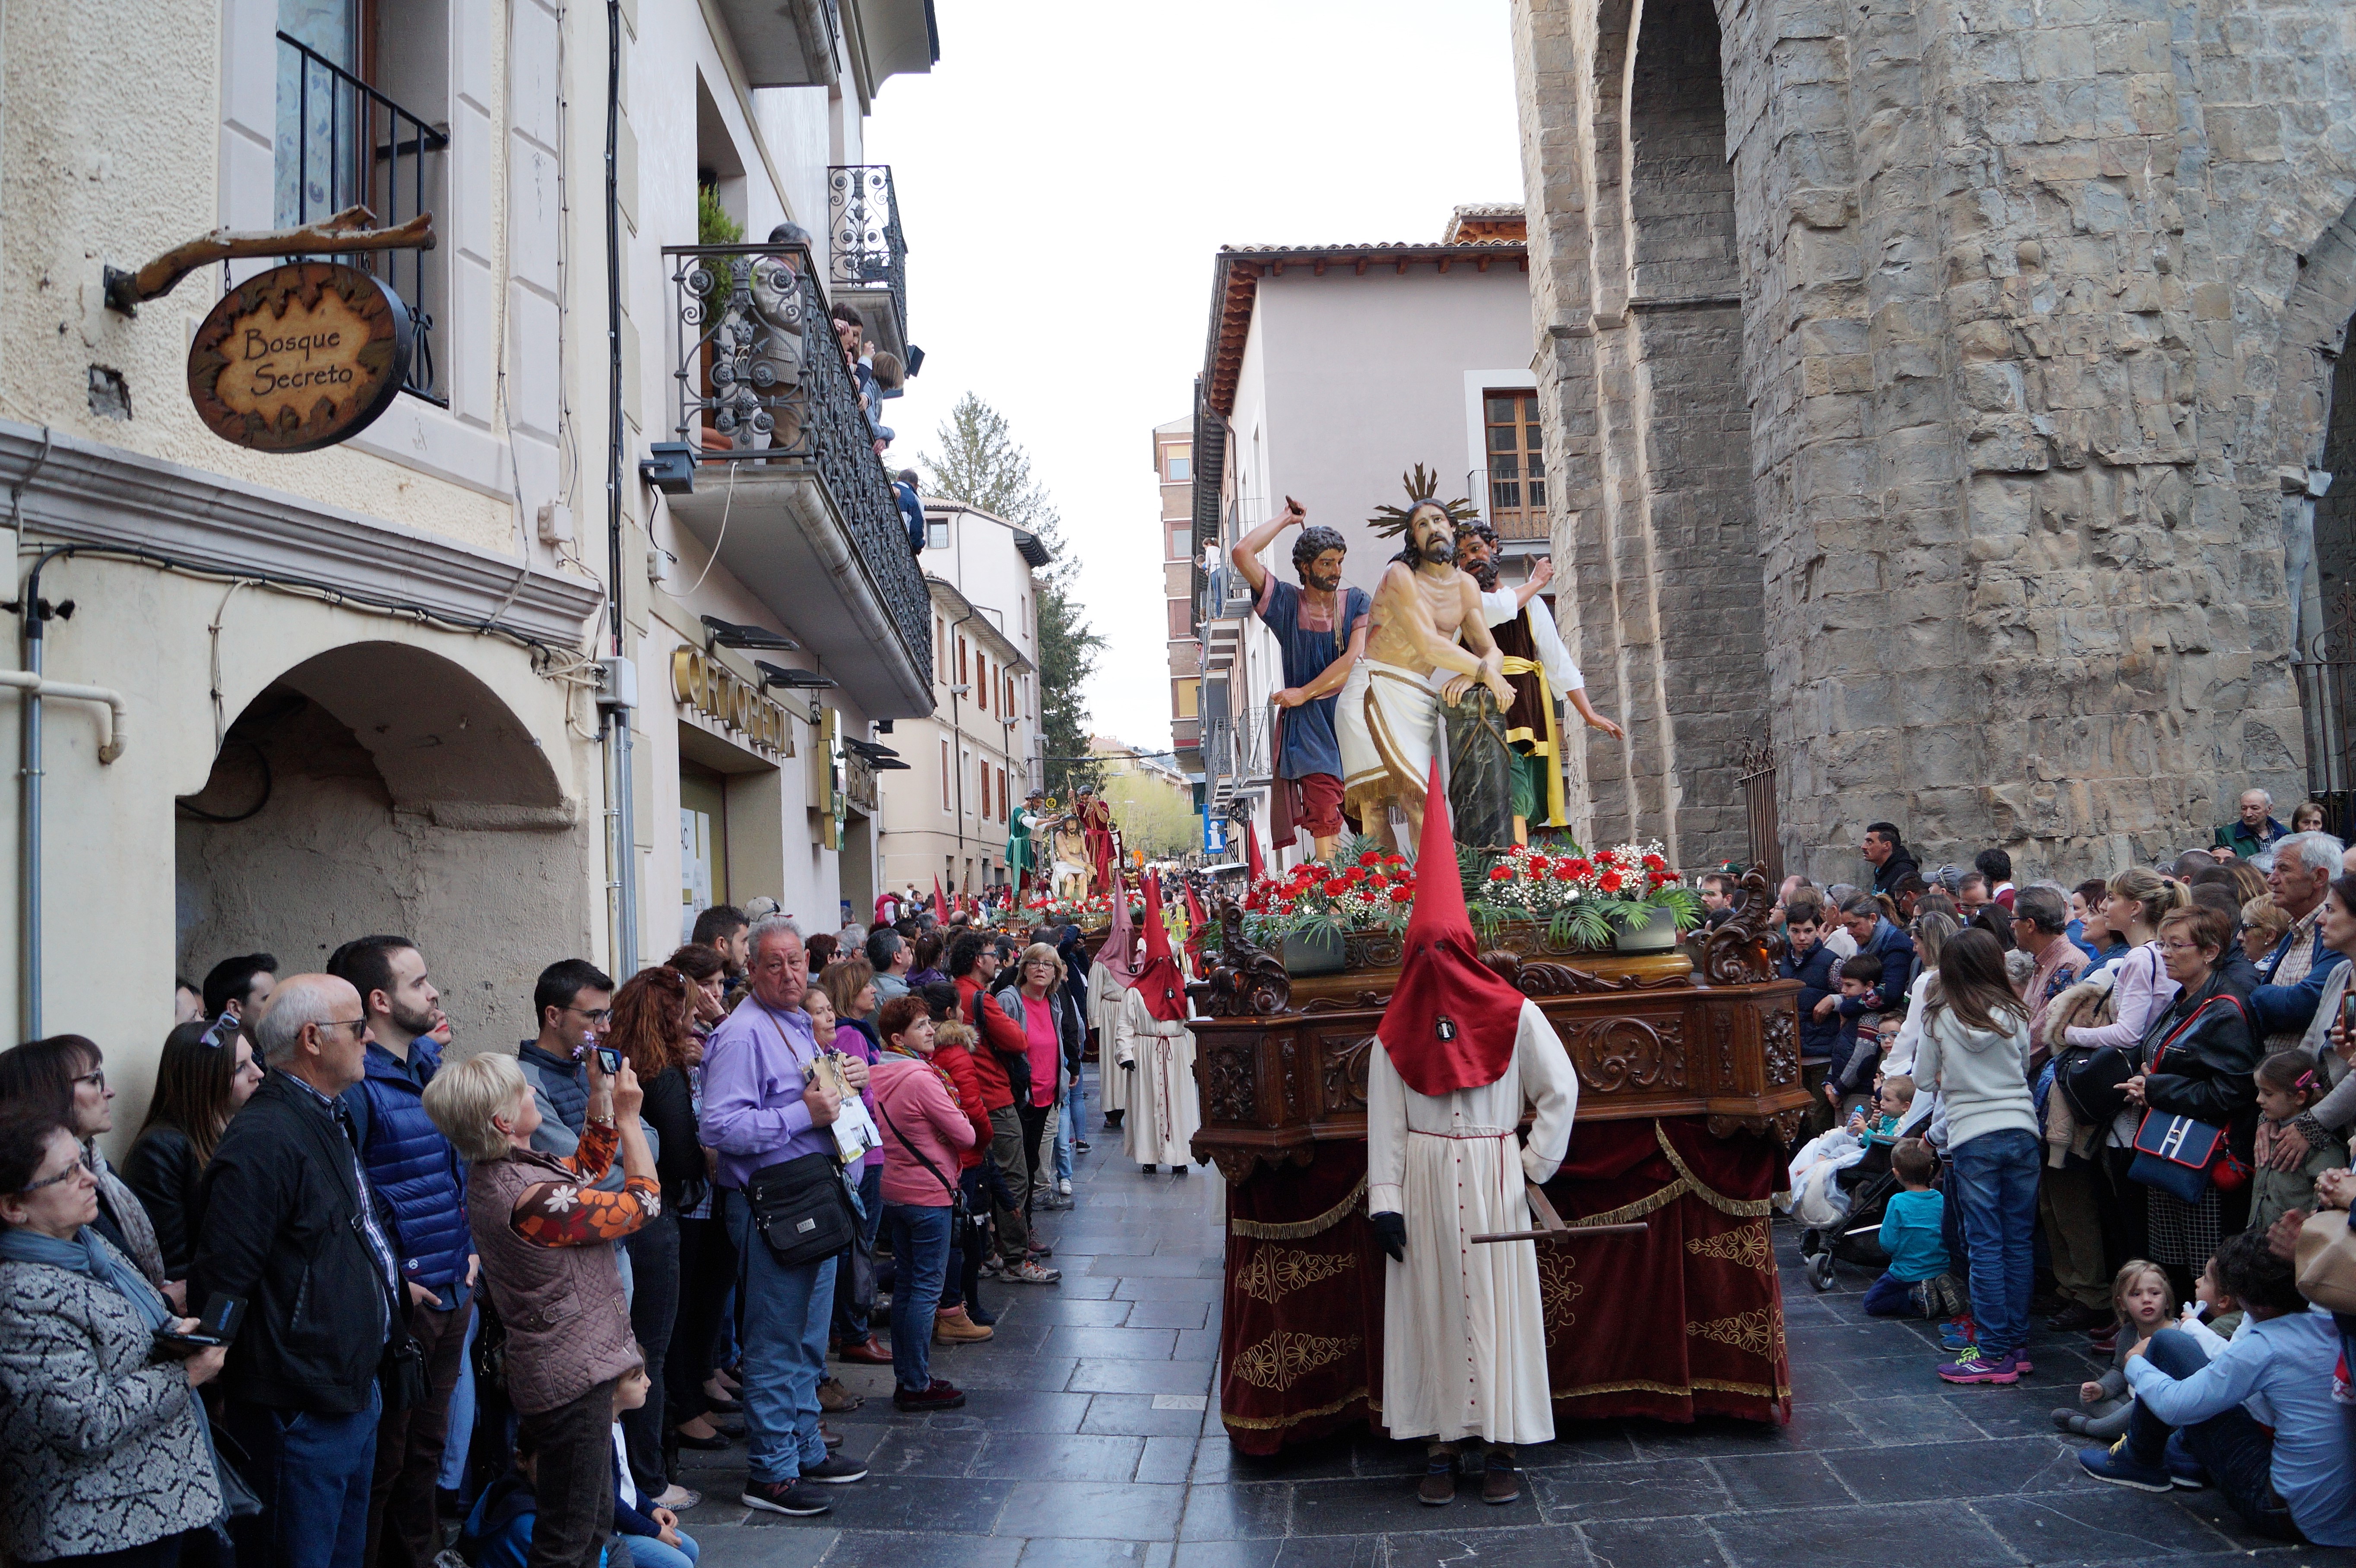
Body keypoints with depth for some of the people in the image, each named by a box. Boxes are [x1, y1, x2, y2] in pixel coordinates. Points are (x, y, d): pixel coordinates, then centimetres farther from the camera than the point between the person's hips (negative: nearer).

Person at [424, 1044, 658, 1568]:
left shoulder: (499, 1173, 2)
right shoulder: (531, 1198, -28)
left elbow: (588, 1166, 18)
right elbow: (642, 1202, -17)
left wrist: (601, 1095, 7)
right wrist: (628, 1116, -9)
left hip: (575, 1370, 10)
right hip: (573, 1377, -10)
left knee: (594, 1523, 22)